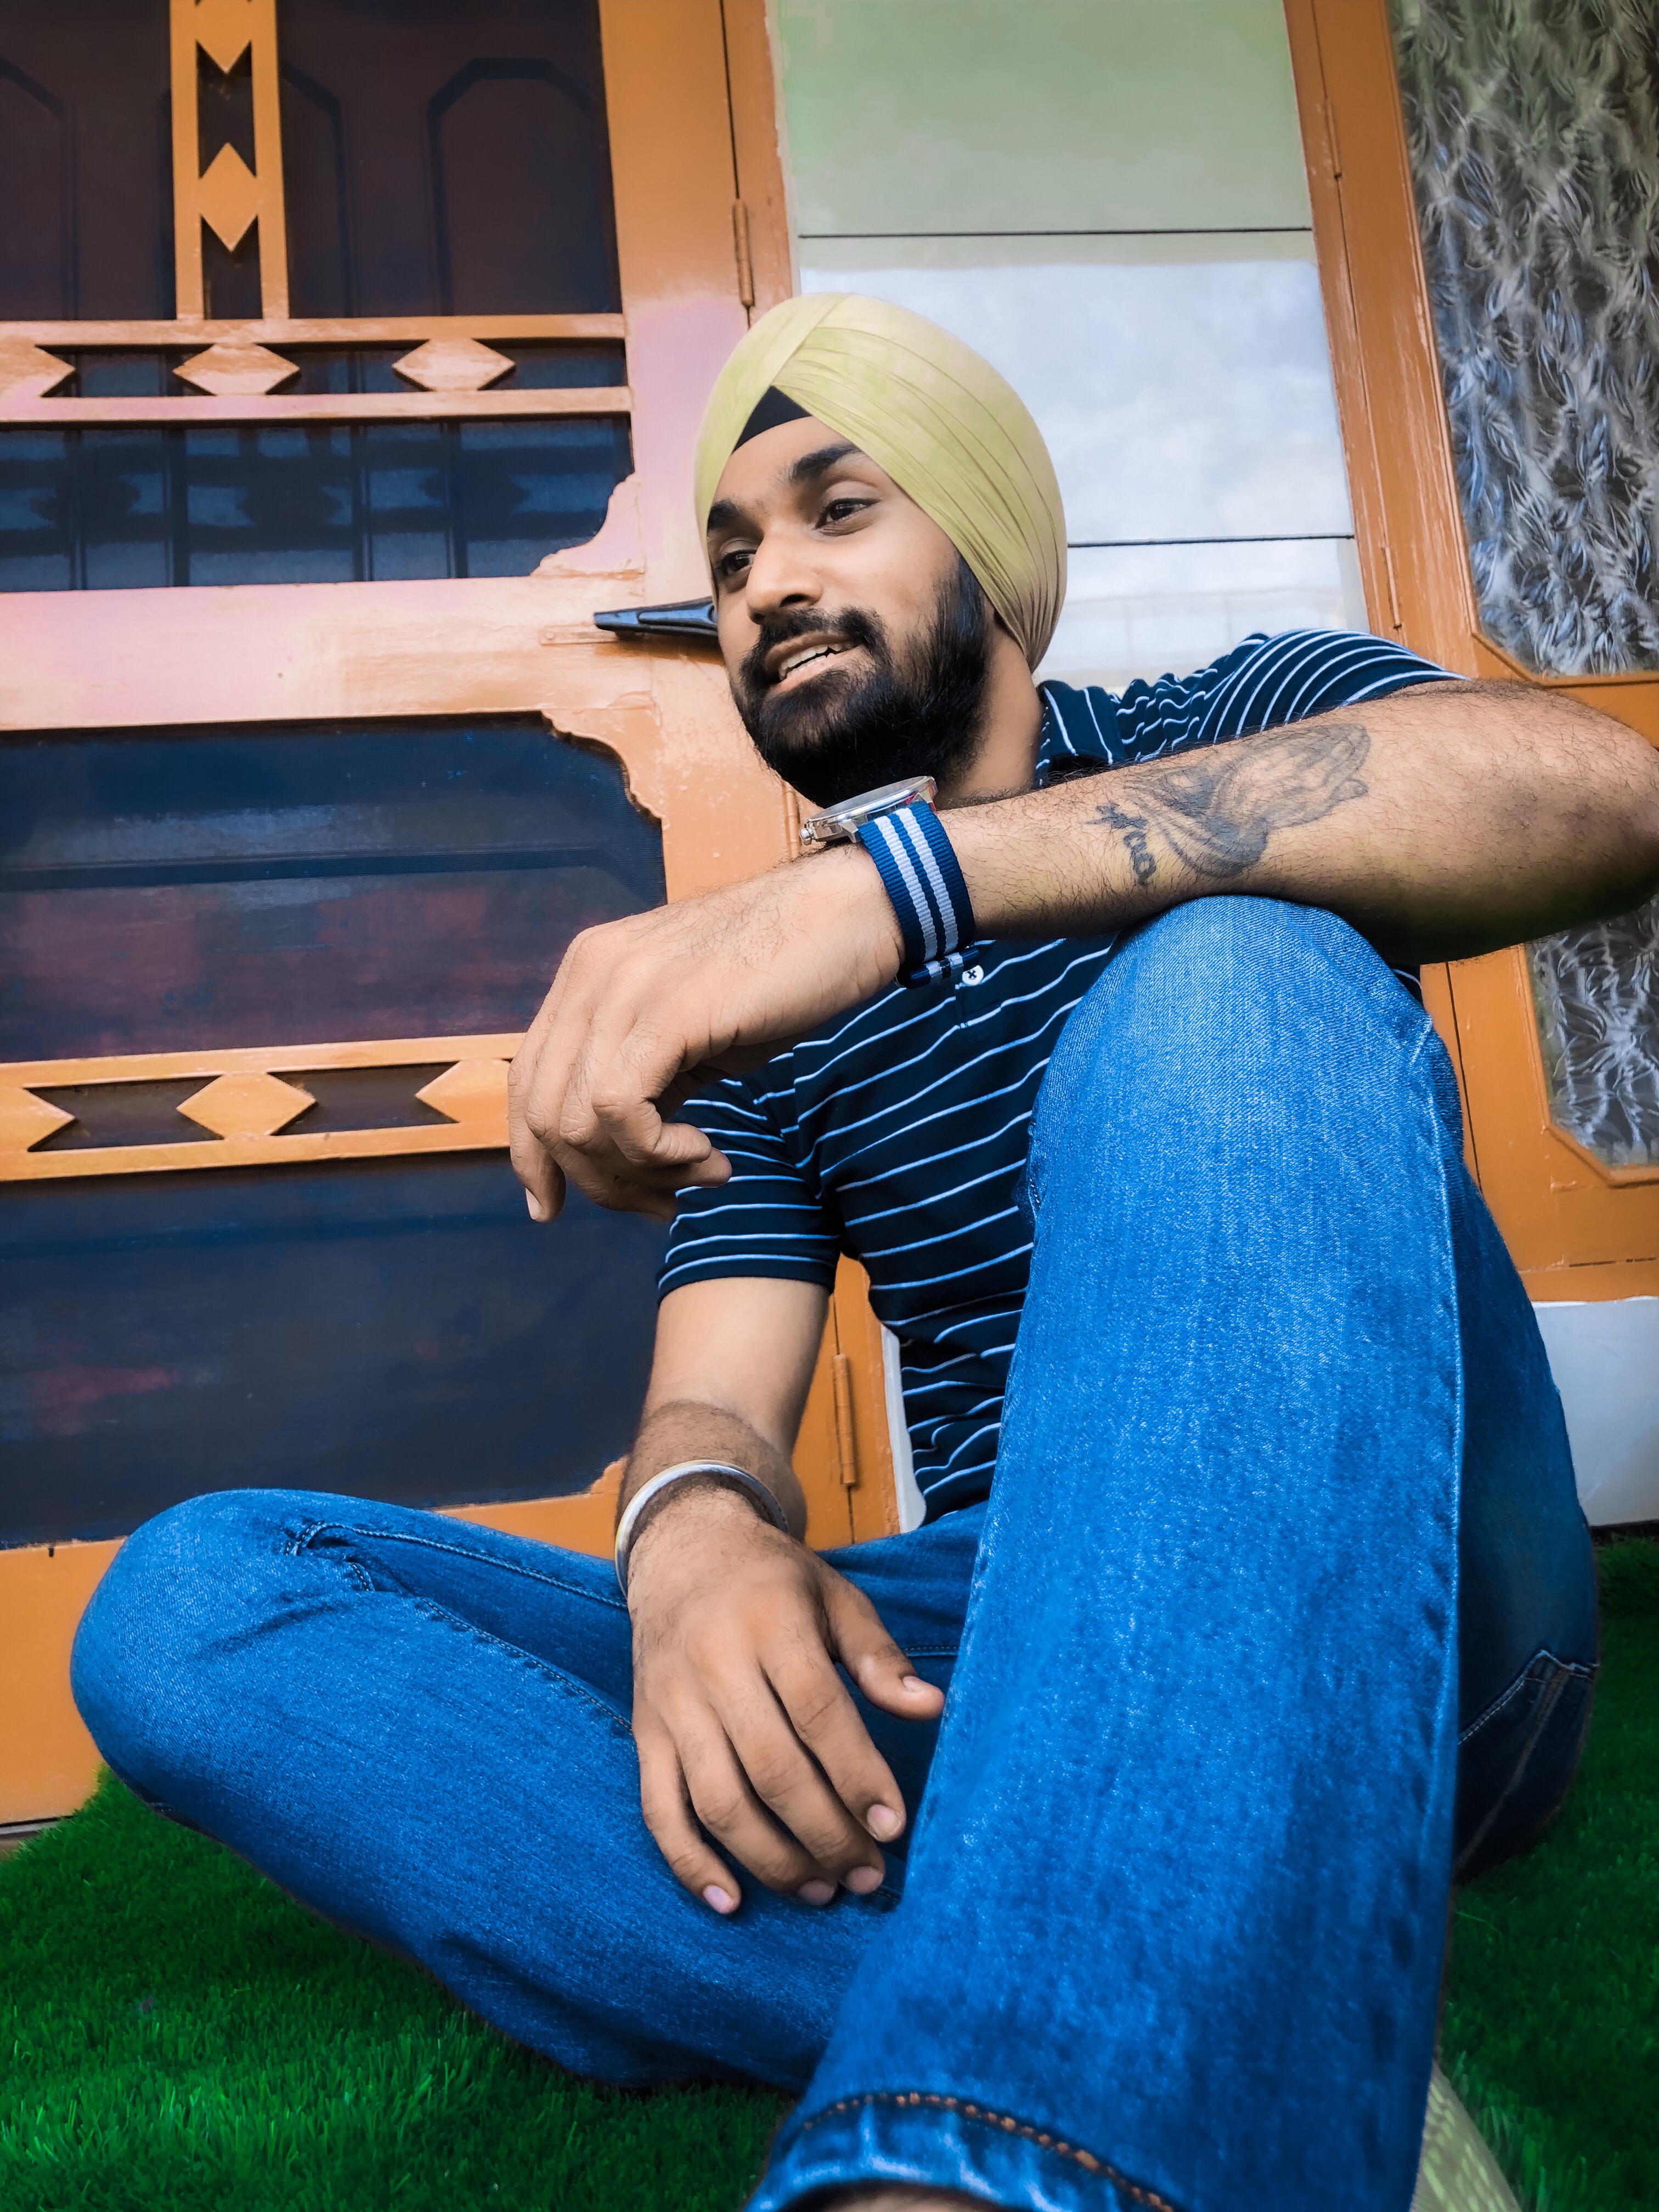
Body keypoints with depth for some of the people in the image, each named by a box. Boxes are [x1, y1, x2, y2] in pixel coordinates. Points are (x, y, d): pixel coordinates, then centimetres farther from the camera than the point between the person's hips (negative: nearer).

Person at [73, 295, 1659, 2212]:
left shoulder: (1243, 729, 7)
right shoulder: (764, 997, 16)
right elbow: (717, 1408, 6)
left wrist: (897, 873, -28)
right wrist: (694, 1533, -20)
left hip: (1368, 1616, -3)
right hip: (993, 1667, 4)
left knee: (1231, 991, -29)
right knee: (192, 1604, -12)